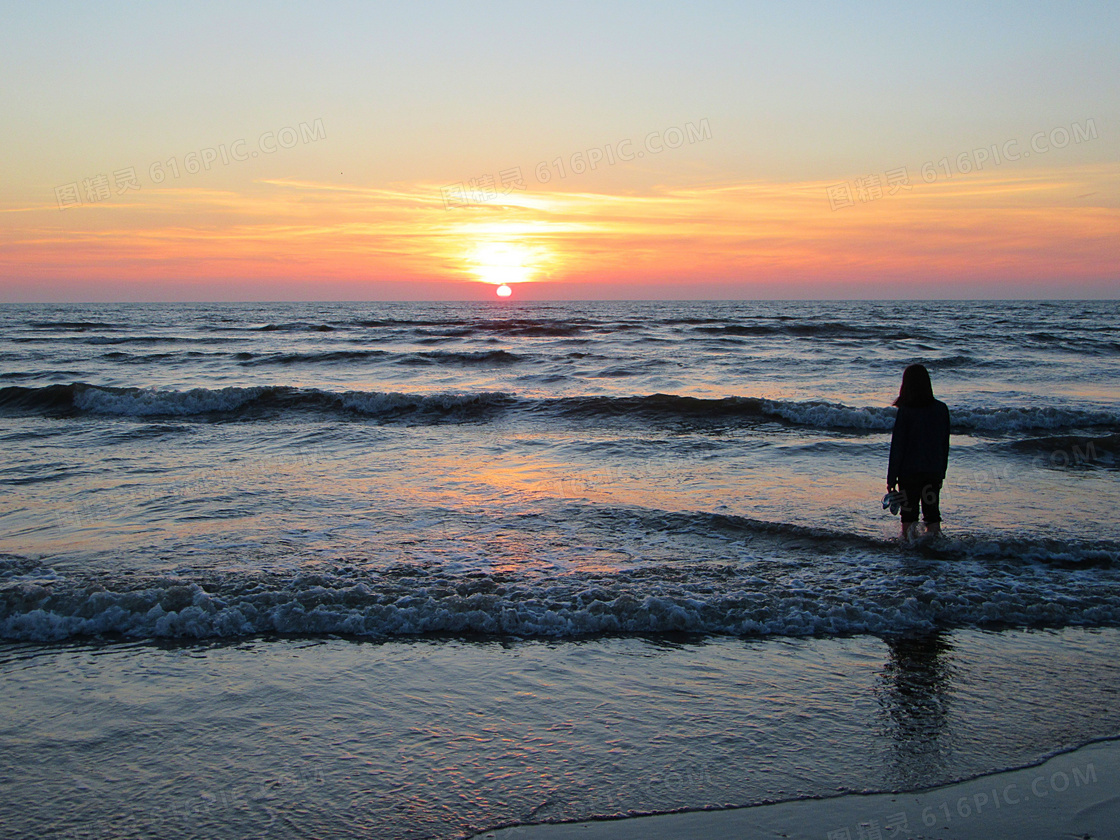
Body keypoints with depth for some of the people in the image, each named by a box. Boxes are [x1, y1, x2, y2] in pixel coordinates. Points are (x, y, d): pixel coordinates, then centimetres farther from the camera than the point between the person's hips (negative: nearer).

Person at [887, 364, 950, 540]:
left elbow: (897, 447, -11)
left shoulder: (905, 411, -13)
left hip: (909, 472, -3)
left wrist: (891, 478, -5)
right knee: (932, 514, 11)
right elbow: (945, 445, 7)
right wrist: (942, 472, 17)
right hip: (934, 471, 3)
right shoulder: (942, 409, 0)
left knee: (908, 515, 7)